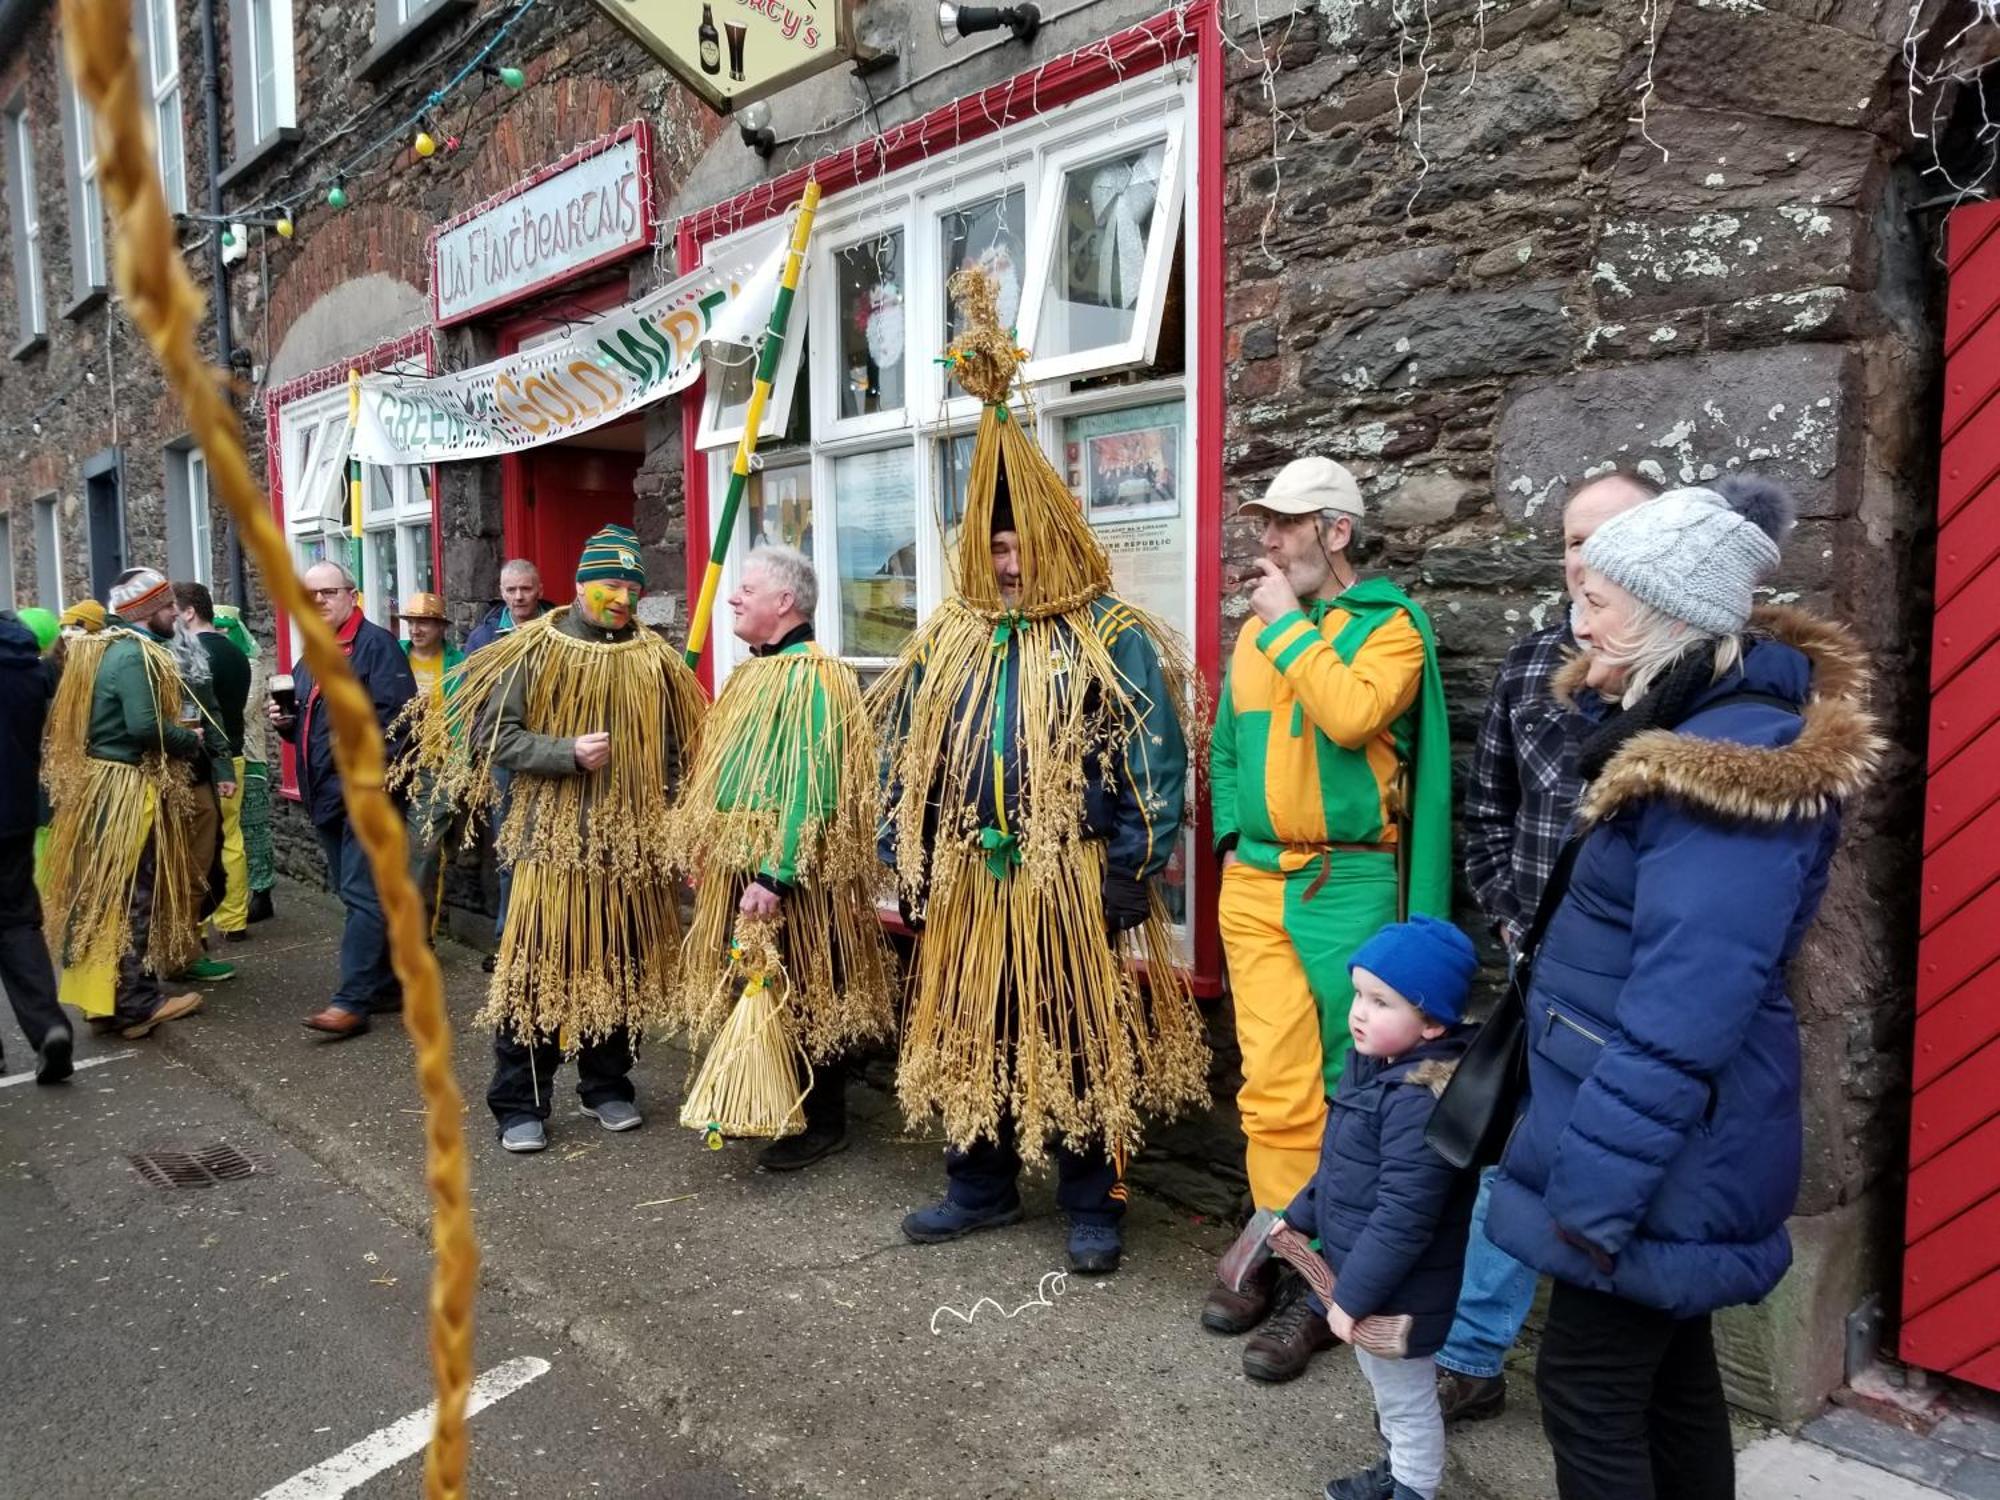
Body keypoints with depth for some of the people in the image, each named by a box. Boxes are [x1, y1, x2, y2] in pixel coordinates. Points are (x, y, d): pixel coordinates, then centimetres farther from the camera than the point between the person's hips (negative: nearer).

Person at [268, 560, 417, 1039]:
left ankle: (352, 1001, -7)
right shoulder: (309, 658, 19)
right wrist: (286, 721, 8)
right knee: (354, 892, 13)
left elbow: (394, 712, -17)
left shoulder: (375, 644, -8)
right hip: (324, 792, 9)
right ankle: (385, 985, 22)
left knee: (362, 894, -9)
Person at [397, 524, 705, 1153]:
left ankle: (606, 1087, 29)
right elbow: (492, 737, -7)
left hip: (633, 845, 3)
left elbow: (680, 750, 14)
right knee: (538, 970, 0)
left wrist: (664, 819, 7)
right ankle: (520, 1105, 14)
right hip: (554, 840, -3)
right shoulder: (533, 651, -3)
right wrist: (569, 753, -18)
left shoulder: (655, 659, 6)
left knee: (621, 970, 12)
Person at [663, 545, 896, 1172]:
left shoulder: (814, 678, -16)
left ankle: (822, 1125, 15)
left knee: (802, 997, 1)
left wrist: (774, 873, -27)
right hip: (737, 866, 9)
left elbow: (811, 787, -24)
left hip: (789, 879, -9)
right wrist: (706, 851, 20)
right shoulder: (753, 674, 15)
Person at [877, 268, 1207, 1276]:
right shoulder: (947, 639, 9)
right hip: (969, 879, 5)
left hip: (1073, 879, -4)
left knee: (1082, 1042, 7)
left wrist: (1134, 874, -11)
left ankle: (1093, 1205, 25)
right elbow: (907, 763, 11)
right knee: (970, 1034, 15)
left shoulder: (1115, 639, -4)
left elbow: (1155, 767, -7)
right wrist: (904, 867, 8)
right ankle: (981, 1186, 34)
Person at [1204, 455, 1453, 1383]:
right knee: (1273, 1083, 4)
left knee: (1345, 1085, 4)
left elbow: (1349, 714, -23)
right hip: (1255, 883, 5)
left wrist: (1291, 626, -13)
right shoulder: (1255, 632, 13)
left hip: (1347, 884, -4)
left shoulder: (1390, 623, -4)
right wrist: (1232, 839, 12)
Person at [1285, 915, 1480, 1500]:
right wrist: (1299, 1219, 19)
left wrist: (1353, 1295, -25)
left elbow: (1403, 1217, -31)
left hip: (1394, 1292, -10)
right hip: (1361, 1271, 10)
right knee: (1388, 1390, 29)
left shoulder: (1420, 1101, -32)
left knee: (1405, 1399, 13)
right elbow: (1340, 1166, 13)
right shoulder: (1375, 1064, 0)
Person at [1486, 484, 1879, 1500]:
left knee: (1586, 1385, 4)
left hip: (1664, 1151, -10)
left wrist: (1593, 1190, -23)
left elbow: (1679, 1019, -28)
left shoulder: (1735, 769, -26)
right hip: (1668, 1141, 10)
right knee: (1668, 1370, 23)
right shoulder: (1698, 725, 7)